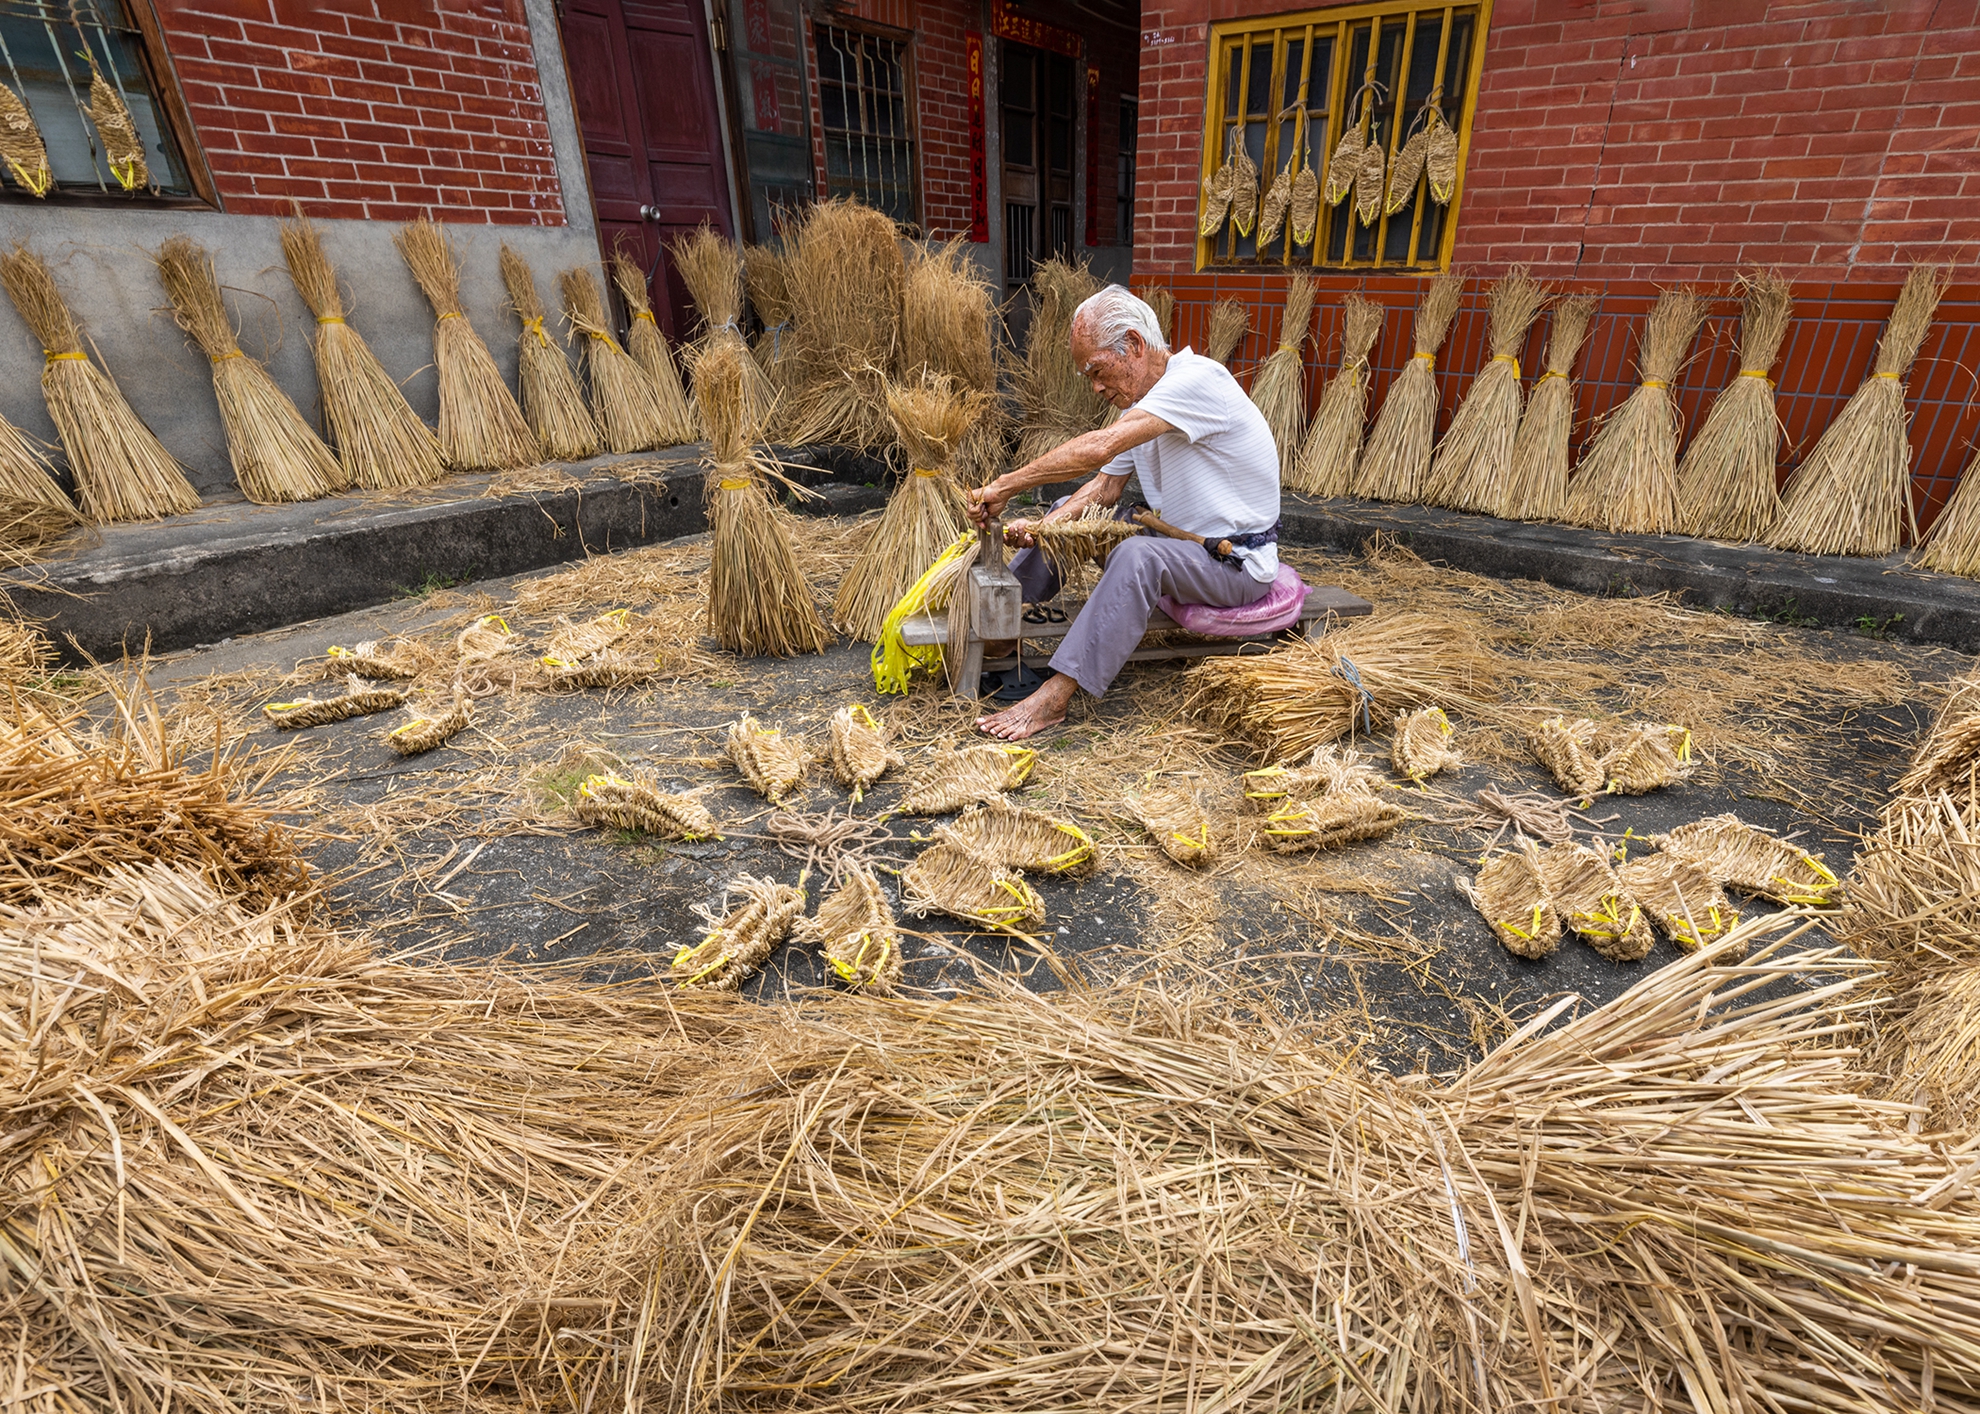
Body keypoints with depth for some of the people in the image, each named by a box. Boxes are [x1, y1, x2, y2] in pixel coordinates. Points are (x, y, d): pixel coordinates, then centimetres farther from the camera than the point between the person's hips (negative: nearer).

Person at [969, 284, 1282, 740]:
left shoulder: (1197, 378, -22)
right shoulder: (1141, 403, 7)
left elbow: (1099, 449, -33)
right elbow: (1104, 487, 3)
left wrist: (1005, 486, -29)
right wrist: (1040, 527, -15)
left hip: (1239, 565, -9)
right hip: (1179, 540, 9)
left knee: (1137, 555, -37)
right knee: (1068, 513, 5)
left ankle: (1055, 697, -36)